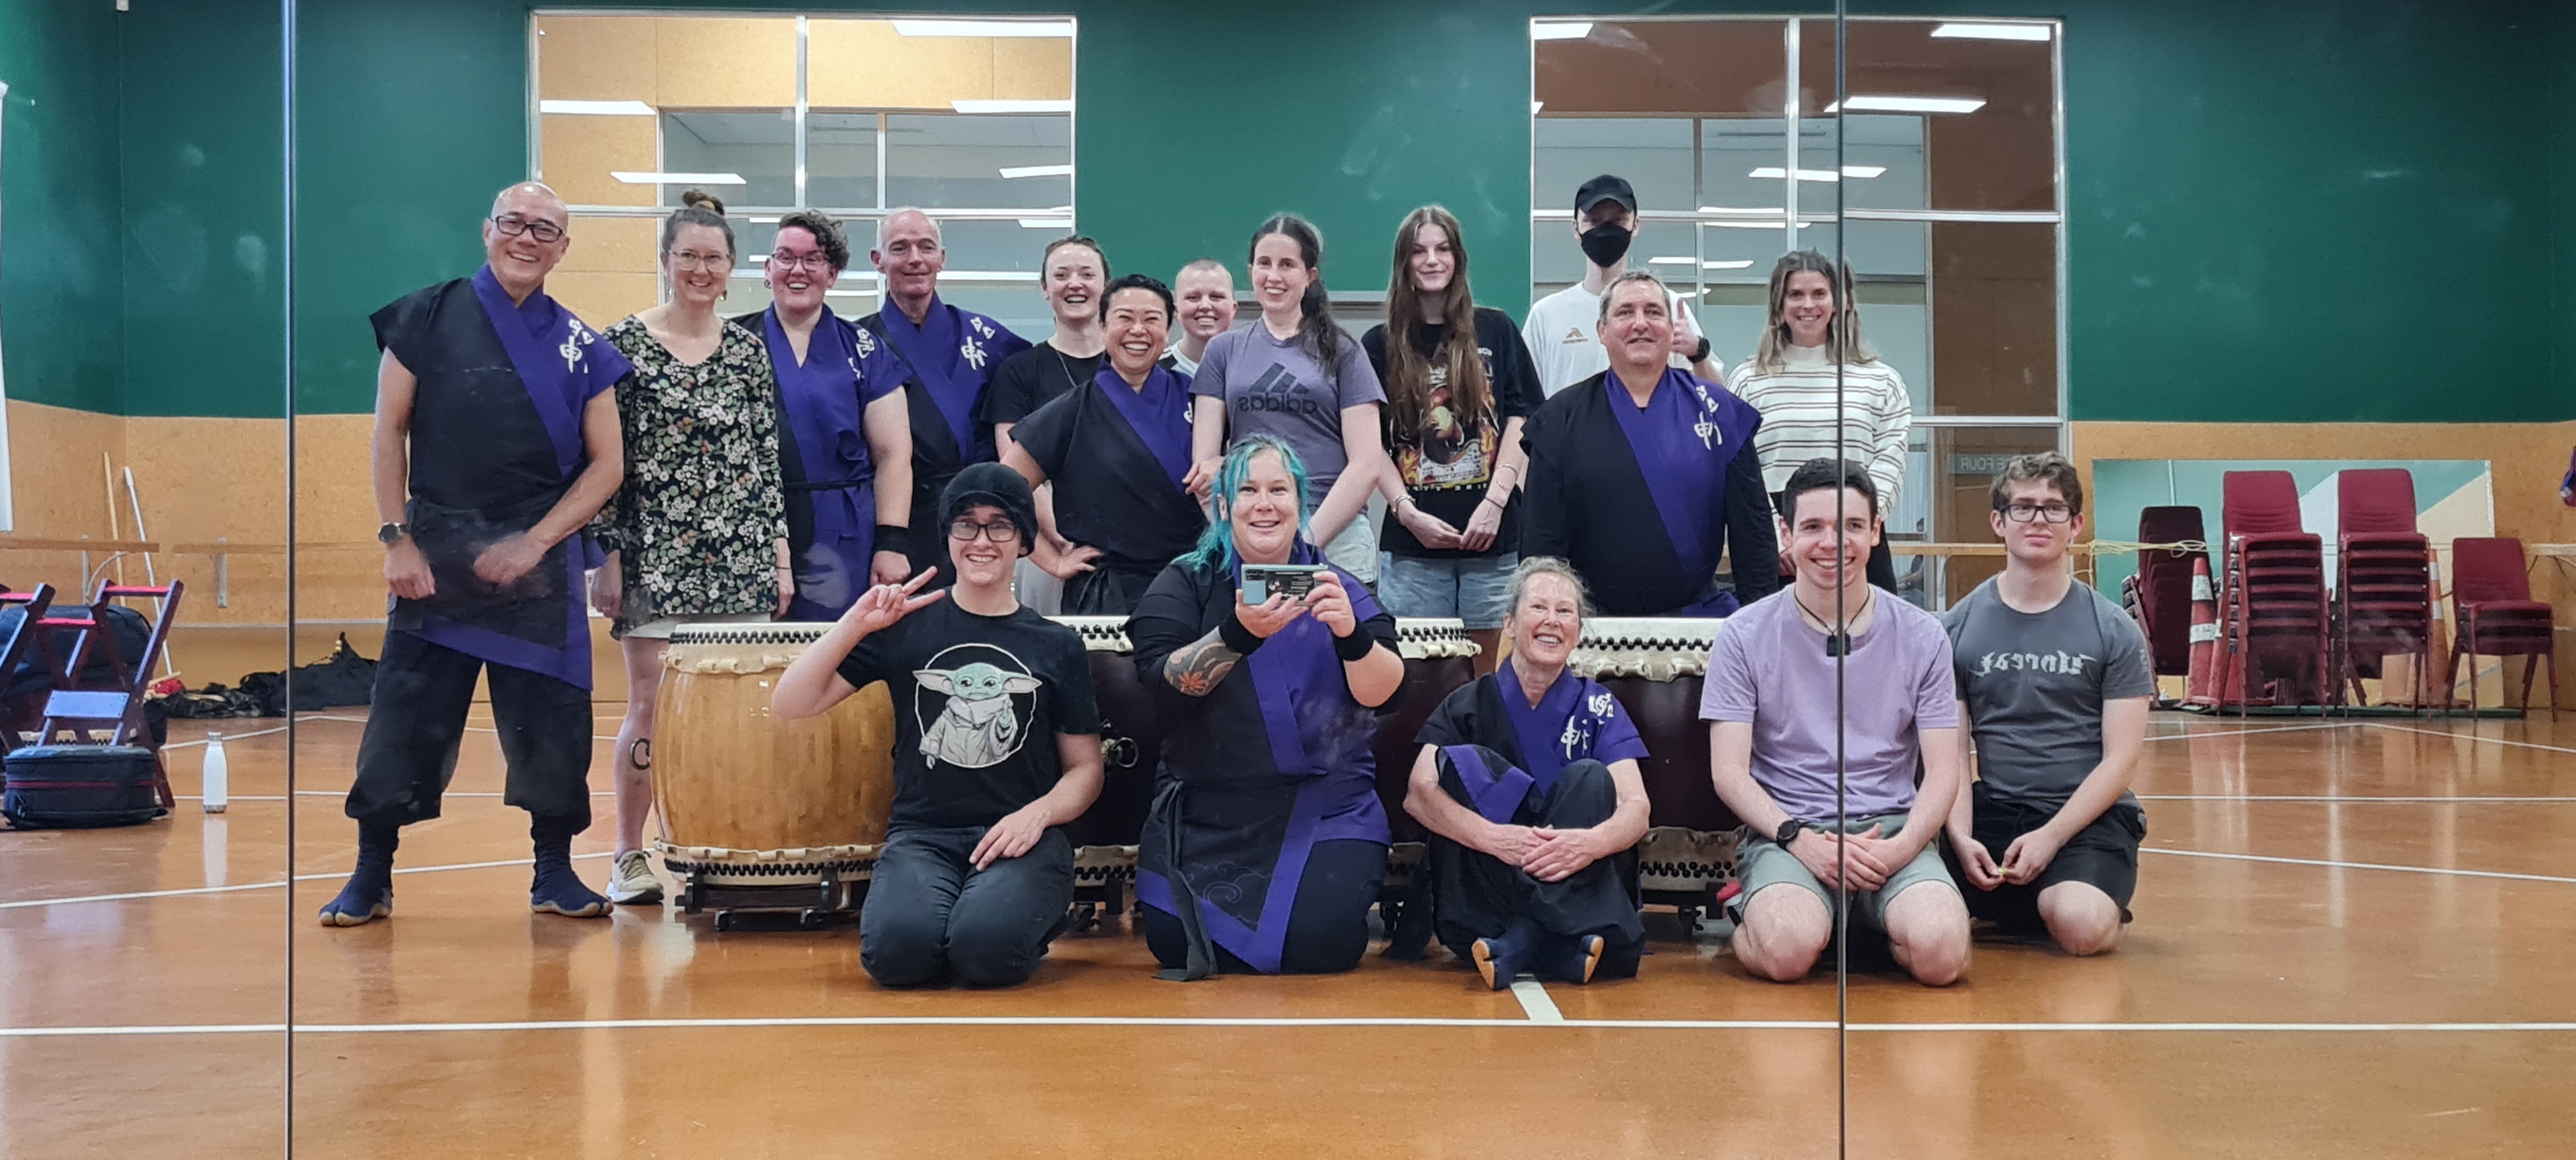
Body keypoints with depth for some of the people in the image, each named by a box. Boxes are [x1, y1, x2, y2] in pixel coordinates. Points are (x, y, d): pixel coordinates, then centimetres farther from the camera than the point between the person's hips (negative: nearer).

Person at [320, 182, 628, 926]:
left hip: (540, 559, 1)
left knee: (552, 722, 3)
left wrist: (534, 543, -7)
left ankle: (554, 871, 16)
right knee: (406, 717, 0)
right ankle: (371, 876, 12)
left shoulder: (581, 348, 6)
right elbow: (389, 434, 1)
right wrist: (397, 541, -7)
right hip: (435, 556, -1)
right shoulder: (428, 318, 3)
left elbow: (607, 464, 4)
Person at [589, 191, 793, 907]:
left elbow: (767, 458, 10)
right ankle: (629, 856, 11)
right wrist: (606, 556, -6)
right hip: (655, 557, -3)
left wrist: (781, 554, 5)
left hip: (739, 560, 3)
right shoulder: (624, 344, 1)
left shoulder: (750, 351, 10)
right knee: (650, 707, -2)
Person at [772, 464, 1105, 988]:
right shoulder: (907, 625, 6)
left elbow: (1085, 767, 11)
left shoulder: (1058, 646, 7)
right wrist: (855, 624, -9)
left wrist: (1038, 813, -10)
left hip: (1020, 838, 0)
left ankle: (1037, 913, 4)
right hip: (922, 834, 0)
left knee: (987, 948, -31)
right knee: (897, 948, -31)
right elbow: (790, 705, 2)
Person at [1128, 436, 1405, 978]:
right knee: (1173, 941, -15)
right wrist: (1238, 633, -29)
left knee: (1318, 944, -21)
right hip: (1207, 812, 1)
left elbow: (1381, 692, -7)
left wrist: (1349, 632, -28)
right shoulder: (1185, 582, 4)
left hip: (1327, 808, -1)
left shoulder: (1335, 586, 6)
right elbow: (1163, 684, -12)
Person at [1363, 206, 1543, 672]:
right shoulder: (1380, 344, 6)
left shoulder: (1495, 330, 7)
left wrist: (1494, 503, -7)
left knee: (1486, 667, 6)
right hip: (1412, 542, 0)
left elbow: (1519, 422, 3)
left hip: (1493, 532, 0)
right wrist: (1407, 511, -7)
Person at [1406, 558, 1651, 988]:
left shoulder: (1596, 706, 8)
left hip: (1574, 885, 1)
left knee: (1589, 779, -19)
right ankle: (1567, 943, -35)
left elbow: (1636, 809, -6)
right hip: (1478, 899, 0)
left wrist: (1592, 841, -31)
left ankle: (1519, 947, -37)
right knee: (1464, 762, -19)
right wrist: (1492, 836, -32)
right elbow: (1418, 794, -11)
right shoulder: (1470, 704, 6)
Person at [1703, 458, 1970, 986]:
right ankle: (1753, 916, 2)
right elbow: (1729, 771, 0)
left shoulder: (1922, 637, 8)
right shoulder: (1744, 637, 3)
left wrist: (1900, 848, -14)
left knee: (1940, 953, -28)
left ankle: (1869, 925, 4)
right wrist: (1799, 838, -16)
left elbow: (1942, 772, 6)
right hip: (1785, 832, -2)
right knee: (1787, 949, -33)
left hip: (1891, 829, 2)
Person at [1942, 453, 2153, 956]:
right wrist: (1961, 837, -14)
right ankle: (2002, 903, 8)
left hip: (2087, 814, -2)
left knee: (2082, 927, -32)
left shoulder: (2115, 631, 1)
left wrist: (2051, 836, -16)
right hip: (1991, 808, 2)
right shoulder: (1957, 627, 5)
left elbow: (2120, 758, -3)